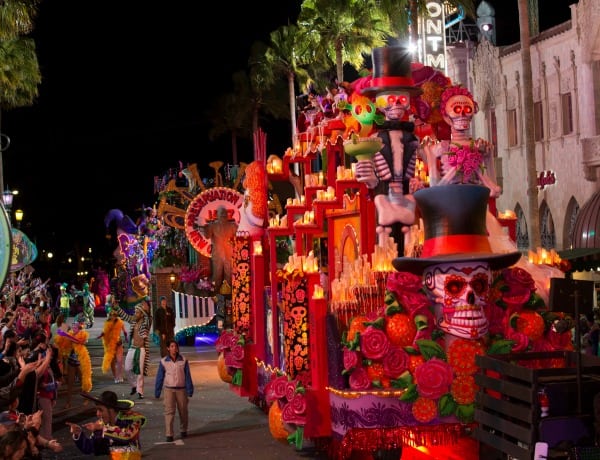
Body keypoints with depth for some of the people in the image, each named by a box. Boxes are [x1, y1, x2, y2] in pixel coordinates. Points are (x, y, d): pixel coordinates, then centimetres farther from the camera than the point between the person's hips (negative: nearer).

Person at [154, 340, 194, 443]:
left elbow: (188, 376, 1)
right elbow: (159, 377, 2)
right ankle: (169, 435, -5)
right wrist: (157, 392, 3)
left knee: (183, 411, 12)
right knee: (169, 411, -6)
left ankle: (183, 430, 32)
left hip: (181, 389, 1)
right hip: (169, 389, -1)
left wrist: (189, 390, -1)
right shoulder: (163, 361, -3)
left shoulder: (184, 360, -3)